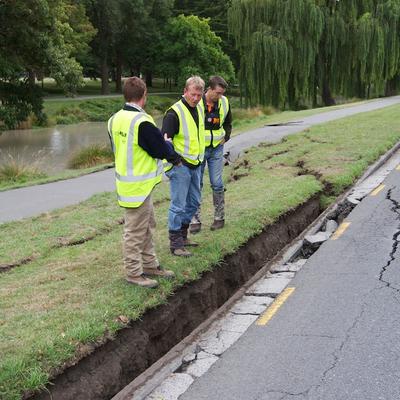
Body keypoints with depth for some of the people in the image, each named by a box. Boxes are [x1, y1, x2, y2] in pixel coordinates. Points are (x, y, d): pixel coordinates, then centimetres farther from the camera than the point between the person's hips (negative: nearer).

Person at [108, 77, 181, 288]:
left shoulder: (115, 120, 5)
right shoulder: (142, 122, -23)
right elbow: (161, 149, -16)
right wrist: (173, 153, 8)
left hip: (125, 181, 9)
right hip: (138, 186, -9)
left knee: (147, 226, 21)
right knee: (136, 231, 3)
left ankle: (150, 264, 32)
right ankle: (134, 272, 15)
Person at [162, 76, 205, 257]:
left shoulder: (199, 109, 10)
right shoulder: (174, 113, -16)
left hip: (196, 165, 9)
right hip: (180, 166, -9)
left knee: (193, 202, 16)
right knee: (178, 205, -5)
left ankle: (183, 236, 30)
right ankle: (175, 243, 3)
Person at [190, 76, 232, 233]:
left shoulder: (224, 103, -2)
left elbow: (228, 123, 18)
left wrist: (225, 137, 5)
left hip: (216, 149, 2)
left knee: (217, 184, 3)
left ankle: (219, 217, 16)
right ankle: (195, 220, 10)